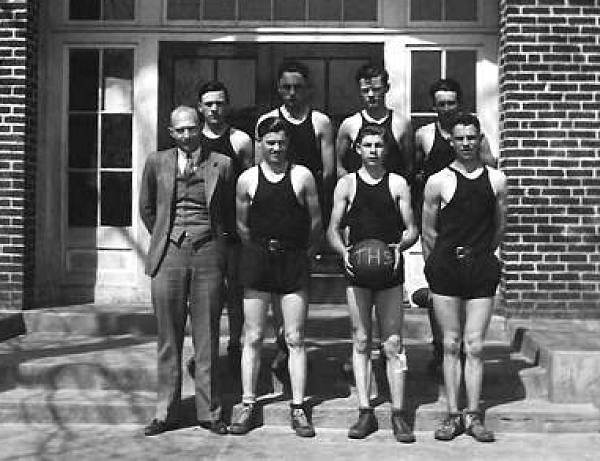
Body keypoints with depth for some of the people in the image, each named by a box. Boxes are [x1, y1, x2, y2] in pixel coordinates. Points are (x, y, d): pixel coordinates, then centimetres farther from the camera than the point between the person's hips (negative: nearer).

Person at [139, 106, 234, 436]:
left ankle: (210, 411, 13)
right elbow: (146, 208, 18)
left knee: (206, 337, 4)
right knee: (168, 338, 5)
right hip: (169, 256, 1)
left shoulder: (221, 164, 5)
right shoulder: (156, 162, 7)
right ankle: (166, 412, 14)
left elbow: (229, 210, 17)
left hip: (208, 254, 0)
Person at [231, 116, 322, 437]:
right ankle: (248, 407, 13)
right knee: (252, 338, 4)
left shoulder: (302, 176, 1)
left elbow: (316, 221, 6)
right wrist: (261, 250, 12)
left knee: (295, 339, 2)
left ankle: (298, 408, 9)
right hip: (257, 261, 1)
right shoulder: (247, 179, 4)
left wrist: (306, 253, 8)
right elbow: (241, 225, 12)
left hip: (294, 261, -1)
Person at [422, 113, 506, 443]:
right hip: (445, 267, -1)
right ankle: (453, 415, 11)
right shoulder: (438, 182, 0)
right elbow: (428, 232, 6)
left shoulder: (496, 180, 5)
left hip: (481, 268, 1)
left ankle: (473, 415, 9)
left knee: (475, 346, 1)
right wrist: (435, 268, 8)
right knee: (451, 344, 4)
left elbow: (499, 226, 16)